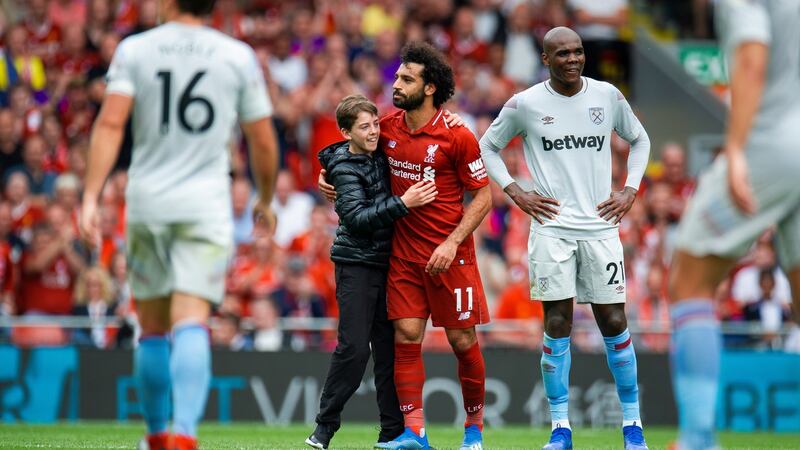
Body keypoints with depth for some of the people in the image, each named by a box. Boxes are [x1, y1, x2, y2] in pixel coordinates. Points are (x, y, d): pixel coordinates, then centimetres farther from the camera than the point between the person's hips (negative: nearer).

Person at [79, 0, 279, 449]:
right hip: (206, 208, -1)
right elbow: (263, 143, 7)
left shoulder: (134, 50, 3)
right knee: (191, 326, -11)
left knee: (154, 330, 14)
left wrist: (91, 196, -12)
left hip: (147, 204, 1)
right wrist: (266, 201, 23)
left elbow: (110, 123, -9)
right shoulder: (239, 56, 4)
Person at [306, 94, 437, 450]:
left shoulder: (380, 153, 8)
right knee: (354, 347, -10)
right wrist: (402, 203, -28)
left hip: (386, 260, 6)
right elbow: (356, 218, -21)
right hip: (356, 264, -6)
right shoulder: (345, 168, -10)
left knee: (389, 347, 4)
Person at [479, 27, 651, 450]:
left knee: (614, 323, 1)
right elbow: (487, 147, 12)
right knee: (558, 326, -4)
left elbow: (639, 140, 19)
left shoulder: (608, 96, 4)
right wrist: (516, 193, 2)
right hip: (552, 228, -1)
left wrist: (630, 189, 7)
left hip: (600, 225, 1)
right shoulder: (525, 104, -1)